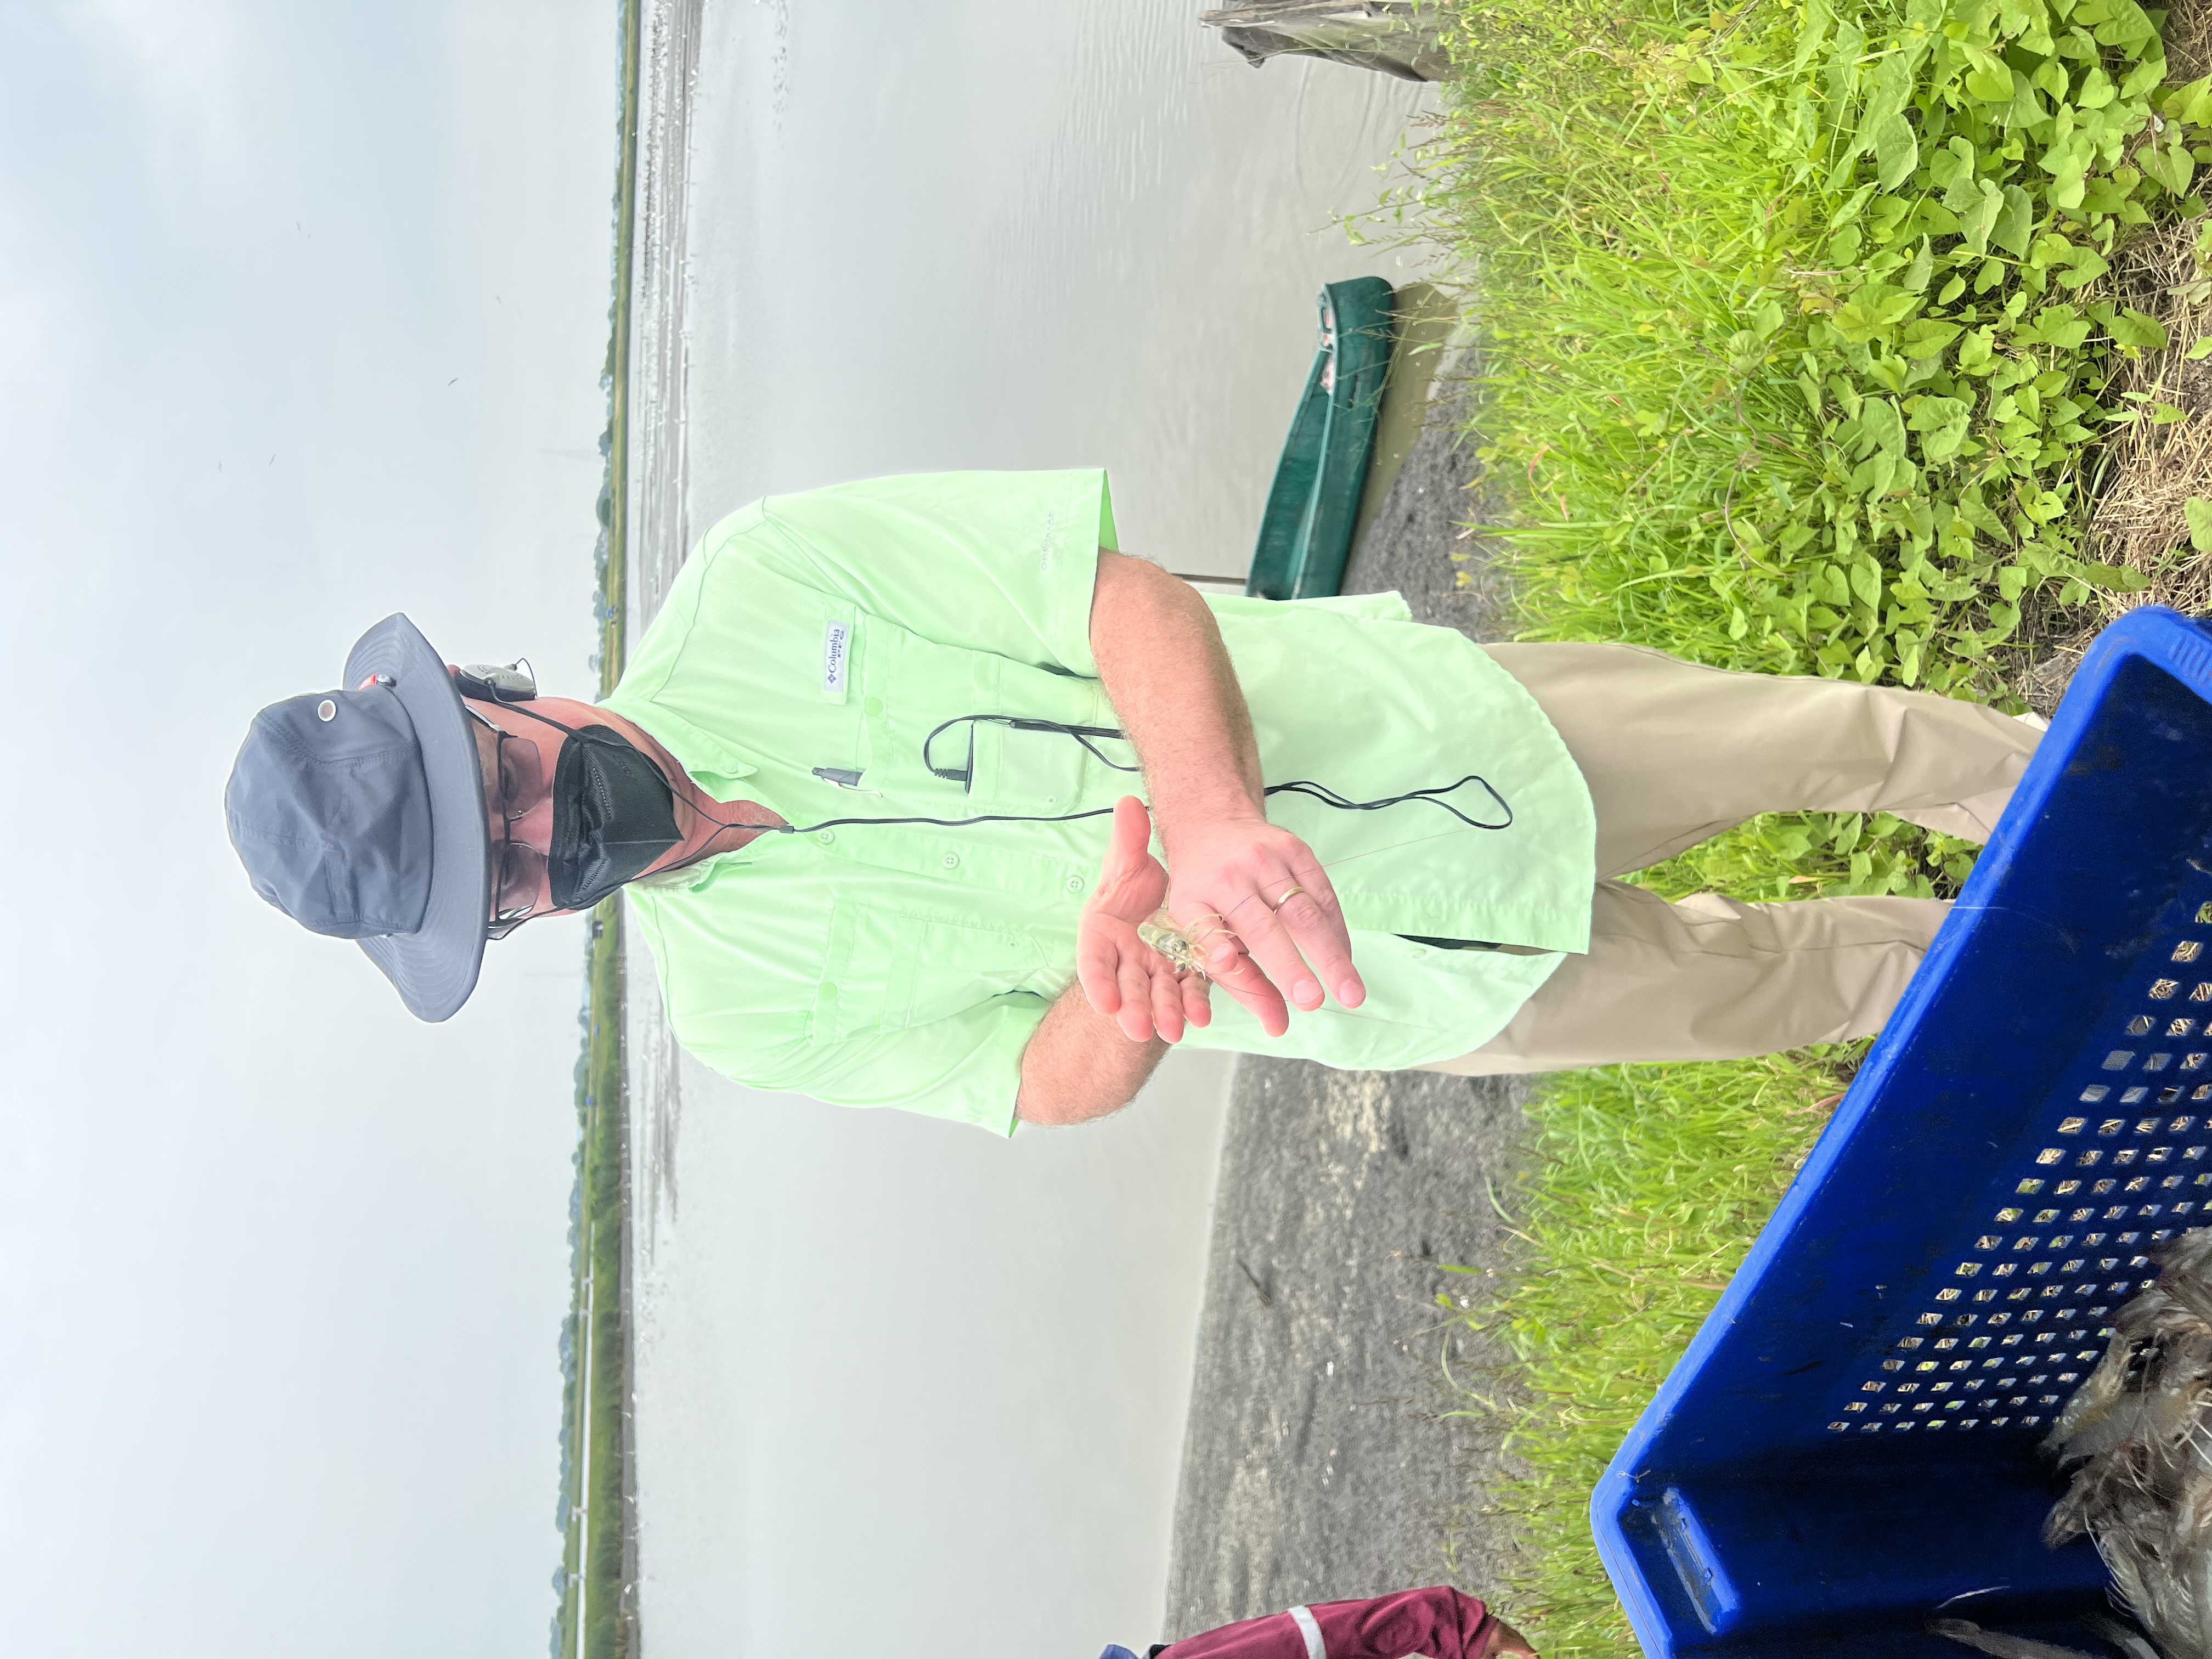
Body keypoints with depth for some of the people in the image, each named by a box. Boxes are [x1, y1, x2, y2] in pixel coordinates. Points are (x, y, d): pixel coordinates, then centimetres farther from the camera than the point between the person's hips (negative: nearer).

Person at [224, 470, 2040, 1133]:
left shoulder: (756, 586, -20)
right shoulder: (746, 1008, -13)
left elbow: (1130, 589, -23)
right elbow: (1053, 1086, -9)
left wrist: (1215, 809, -44)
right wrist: (1115, 989, -36)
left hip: (1433, 716, 0)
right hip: (1424, 980, 0)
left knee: (1829, 735, 16)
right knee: (1739, 983, 15)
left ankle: (2025, 775, 50)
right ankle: (1949, 968, 49)